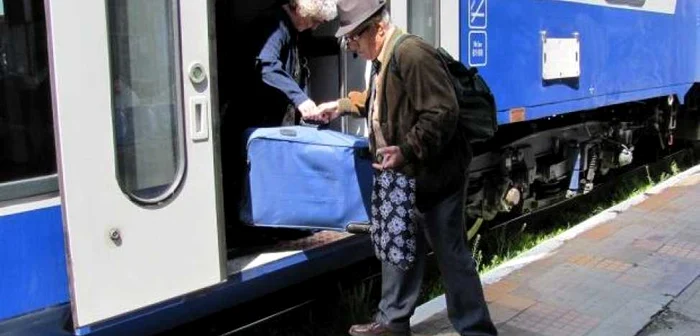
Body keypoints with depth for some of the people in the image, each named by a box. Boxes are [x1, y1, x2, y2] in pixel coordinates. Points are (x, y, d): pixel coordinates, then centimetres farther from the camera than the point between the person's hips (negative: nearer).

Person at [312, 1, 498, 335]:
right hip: (403, 177, 10)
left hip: (433, 176, -10)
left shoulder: (413, 53, -23)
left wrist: (407, 152, -29)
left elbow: (442, 113, -28)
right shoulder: (383, 58, 10)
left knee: (452, 256, 2)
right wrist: (341, 105, 25)